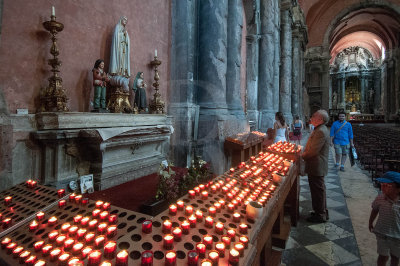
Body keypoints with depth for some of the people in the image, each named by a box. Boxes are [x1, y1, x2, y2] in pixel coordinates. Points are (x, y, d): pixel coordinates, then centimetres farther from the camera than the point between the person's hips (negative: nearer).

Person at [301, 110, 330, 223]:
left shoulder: (321, 132, -22)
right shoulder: (319, 130, 13)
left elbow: (313, 151, -24)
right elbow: (312, 148, 20)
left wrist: (302, 156, -11)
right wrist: (304, 154, 10)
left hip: (317, 167, -10)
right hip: (316, 166, 10)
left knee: (318, 190, 2)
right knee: (318, 189, 19)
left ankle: (320, 215, 16)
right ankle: (322, 212, 33)